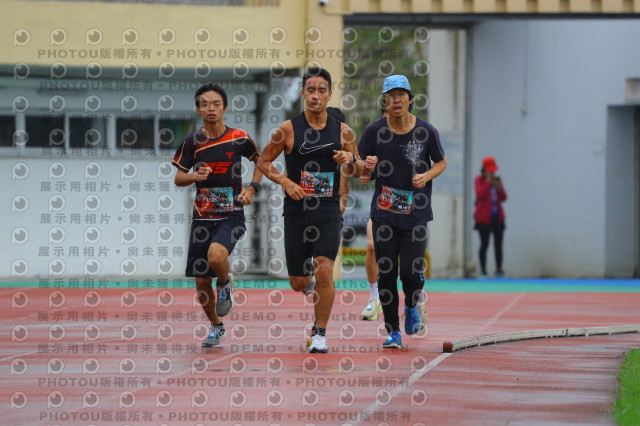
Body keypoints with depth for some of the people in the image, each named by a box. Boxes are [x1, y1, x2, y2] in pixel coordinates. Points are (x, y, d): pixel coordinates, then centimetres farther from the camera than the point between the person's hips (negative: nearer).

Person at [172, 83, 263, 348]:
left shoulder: (239, 138, -3)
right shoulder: (192, 141, 0)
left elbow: (260, 160, 15)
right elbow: (178, 178, 5)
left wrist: (252, 188, 2)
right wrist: (195, 176, -16)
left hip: (231, 215, -3)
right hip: (202, 217, 3)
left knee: (215, 256, -32)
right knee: (201, 281, 5)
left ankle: (226, 283, 3)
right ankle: (216, 327, 29)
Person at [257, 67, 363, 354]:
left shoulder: (343, 132, 3)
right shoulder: (288, 129, -3)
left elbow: (358, 172, 14)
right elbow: (263, 161, 6)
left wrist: (350, 160, -9)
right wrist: (285, 182, -10)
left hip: (328, 211, 0)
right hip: (296, 210, 0)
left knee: (324, 269, -18)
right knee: (298, 283, 5)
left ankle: (321, 333, -3)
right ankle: (311, 288, 44)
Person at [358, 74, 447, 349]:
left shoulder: (426, 132, -3)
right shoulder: (374, 131, -2)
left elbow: (441, 162, 11)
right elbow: (362, 171, 6)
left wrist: (426, 176, -9)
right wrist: (368, 166, -18)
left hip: (416, 214, -1)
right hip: (384, 214, 1)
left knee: (411, 272, -10)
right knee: (386, 274, -1)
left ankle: (411, 307, 24)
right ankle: (393, 332, 10)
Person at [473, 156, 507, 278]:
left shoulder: (497, 180, 12)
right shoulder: (479, 180, -2)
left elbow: (503, 198, 9)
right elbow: (481, 195, -17)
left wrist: (499, 188, -8)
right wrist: (488, 181, -16)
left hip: (497, 217, 5)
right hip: (484, 218, -5)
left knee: (498, 245, 3)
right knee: (484, 244, -4)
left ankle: (499, 270, 6)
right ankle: (483, 270, 0)